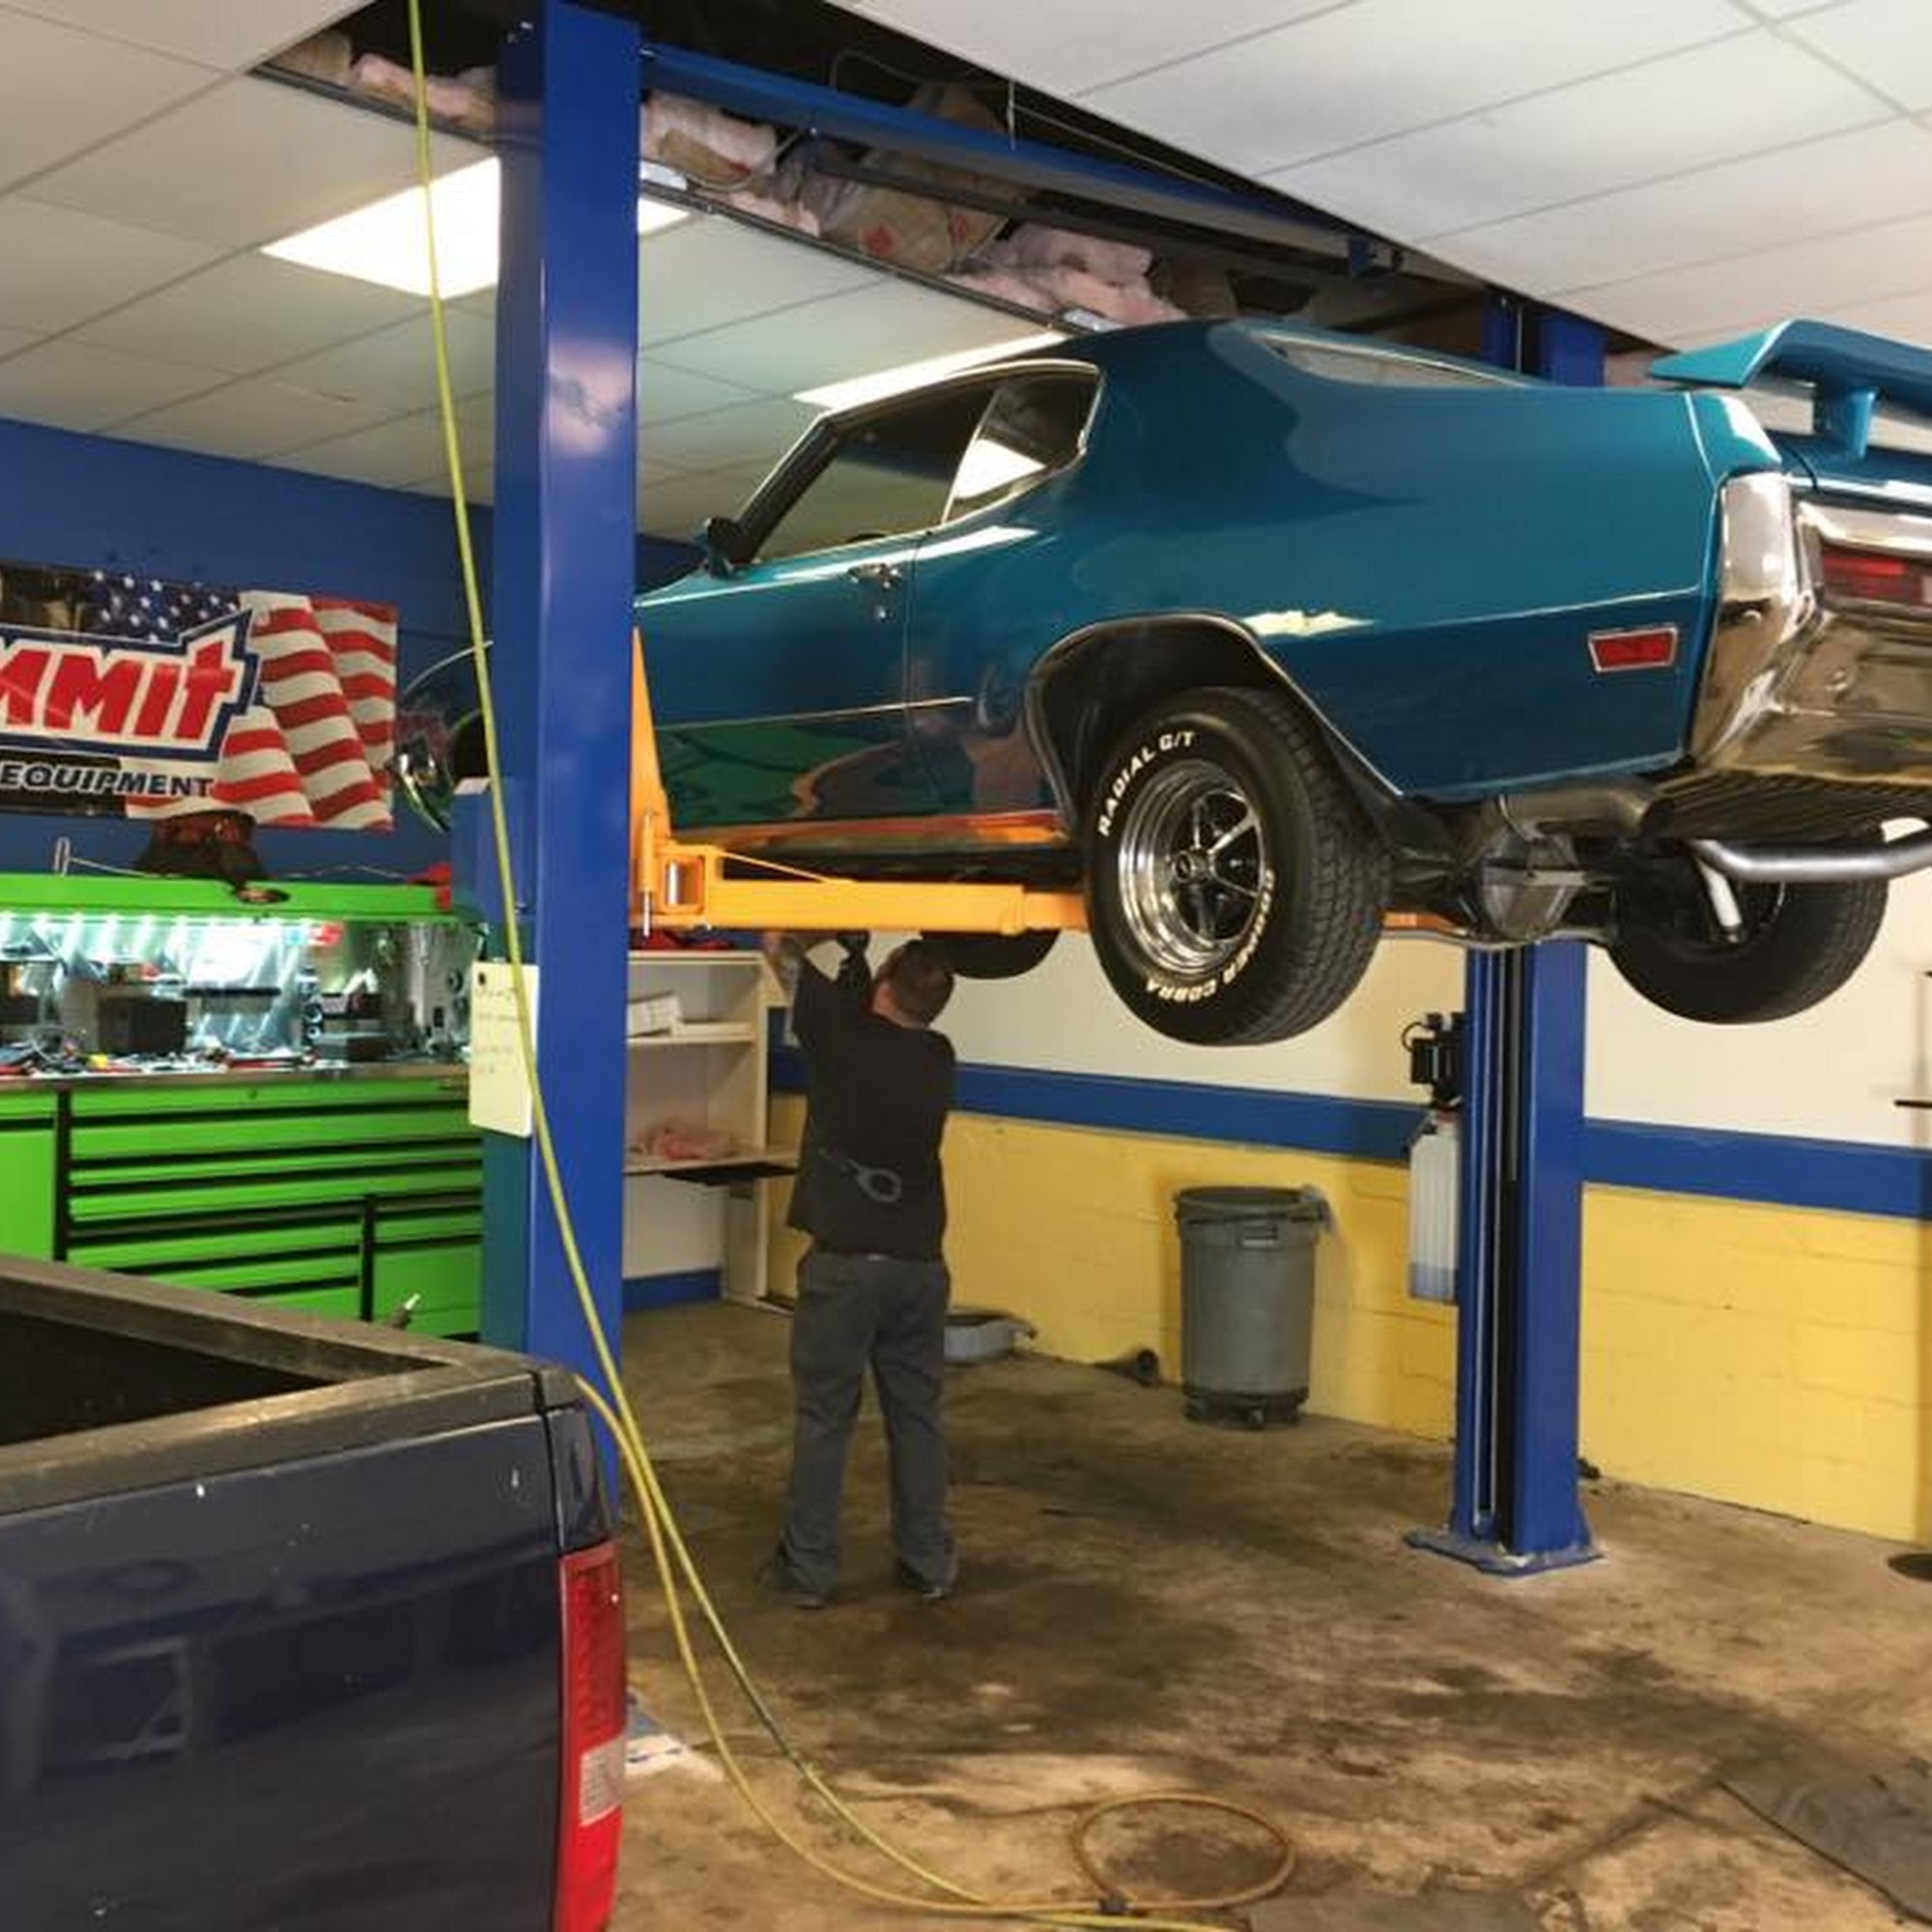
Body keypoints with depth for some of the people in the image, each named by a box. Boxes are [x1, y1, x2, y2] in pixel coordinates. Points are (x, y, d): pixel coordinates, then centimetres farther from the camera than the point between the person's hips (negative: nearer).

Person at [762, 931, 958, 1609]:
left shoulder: (843, 1029, -10)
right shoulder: (938, 1057, 4)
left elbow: (779, 945, 1)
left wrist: (844, 941, 15)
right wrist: (858, 962, 18)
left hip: (843, 1262, -4)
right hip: (919, 1264, 4)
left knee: (823, 1420, 4)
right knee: (916, 1416, 12)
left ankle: (808, 1569, 11)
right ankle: (929, 1562, 19)